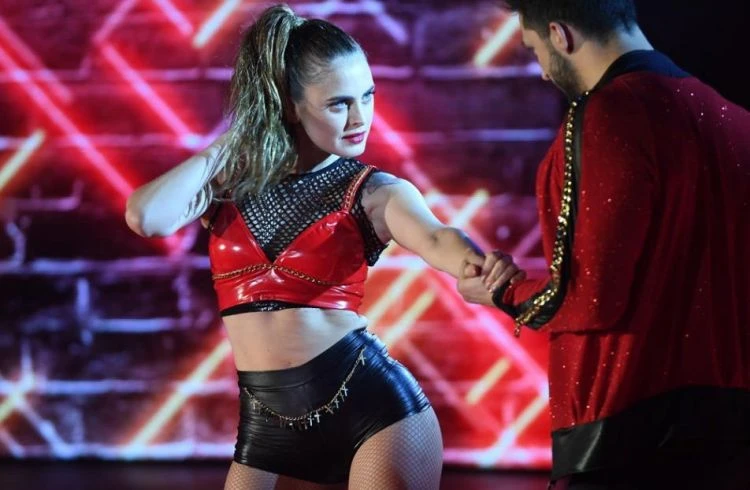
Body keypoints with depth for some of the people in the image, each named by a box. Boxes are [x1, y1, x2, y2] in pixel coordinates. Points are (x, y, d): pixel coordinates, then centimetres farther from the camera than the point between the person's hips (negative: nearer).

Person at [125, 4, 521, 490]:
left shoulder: (375, 192, -1)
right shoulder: (228, 181, 6)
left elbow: (435, 239, -22)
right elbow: (145, 217, -11)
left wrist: (488, 272, -44)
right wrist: (228, 144, -3)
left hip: (372, 402, -3)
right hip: (269, 425, 3)